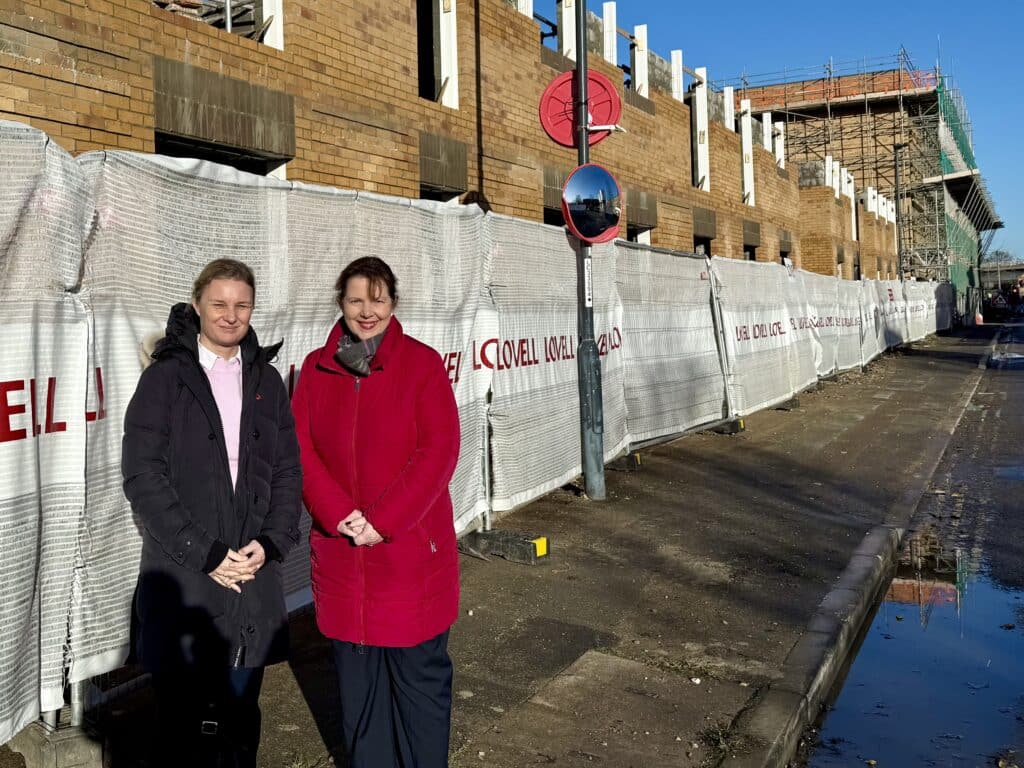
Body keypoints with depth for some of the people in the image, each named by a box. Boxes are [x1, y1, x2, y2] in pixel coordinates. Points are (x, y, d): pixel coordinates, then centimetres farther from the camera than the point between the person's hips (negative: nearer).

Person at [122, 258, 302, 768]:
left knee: (241, 720, 14)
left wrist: (271, 542, -7)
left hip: (253, 575, 3)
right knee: (185, 723, 6)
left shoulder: (266, 380, 9)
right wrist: (202, 553, -13)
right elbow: (143, 477, -8)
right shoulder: (165, 377, -2)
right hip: (181, 579, -3)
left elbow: (288, 471, 8)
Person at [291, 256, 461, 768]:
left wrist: (383, 521, -15)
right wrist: (340, 516, -12)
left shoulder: (422, 362, -4)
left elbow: (439, 451, -10)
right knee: (356, 674, 13)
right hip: (341, 551, 3)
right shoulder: (317, 367, 6)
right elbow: (301, 449, 1)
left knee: (419, 671, 7)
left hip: (411, 549, -3)